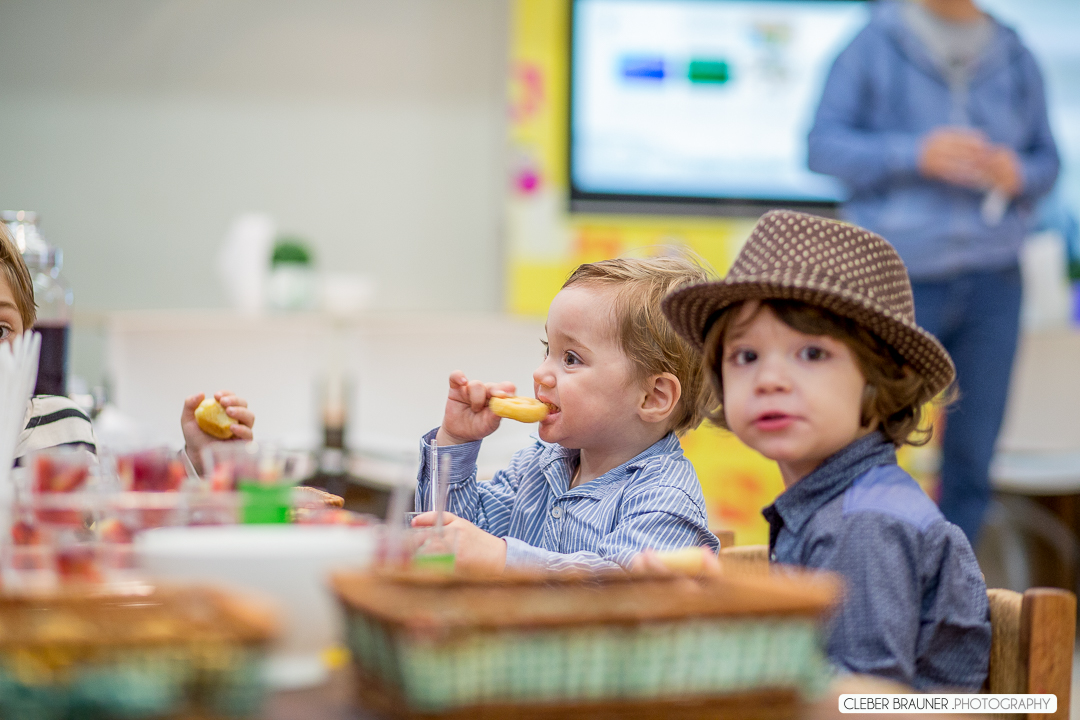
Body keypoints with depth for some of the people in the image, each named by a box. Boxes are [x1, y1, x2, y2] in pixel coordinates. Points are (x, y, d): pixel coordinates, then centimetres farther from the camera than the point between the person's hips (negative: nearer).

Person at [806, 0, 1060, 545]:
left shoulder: (1015, 59, 12)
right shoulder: (875, 45, 2)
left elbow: (1047, 158, 17)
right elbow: (823, 145, -3)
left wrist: (1018, 174, -7)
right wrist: (915, 155, -17)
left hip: (992, 280, 4)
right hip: (902, 275, -3)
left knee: (972, 453, 6)